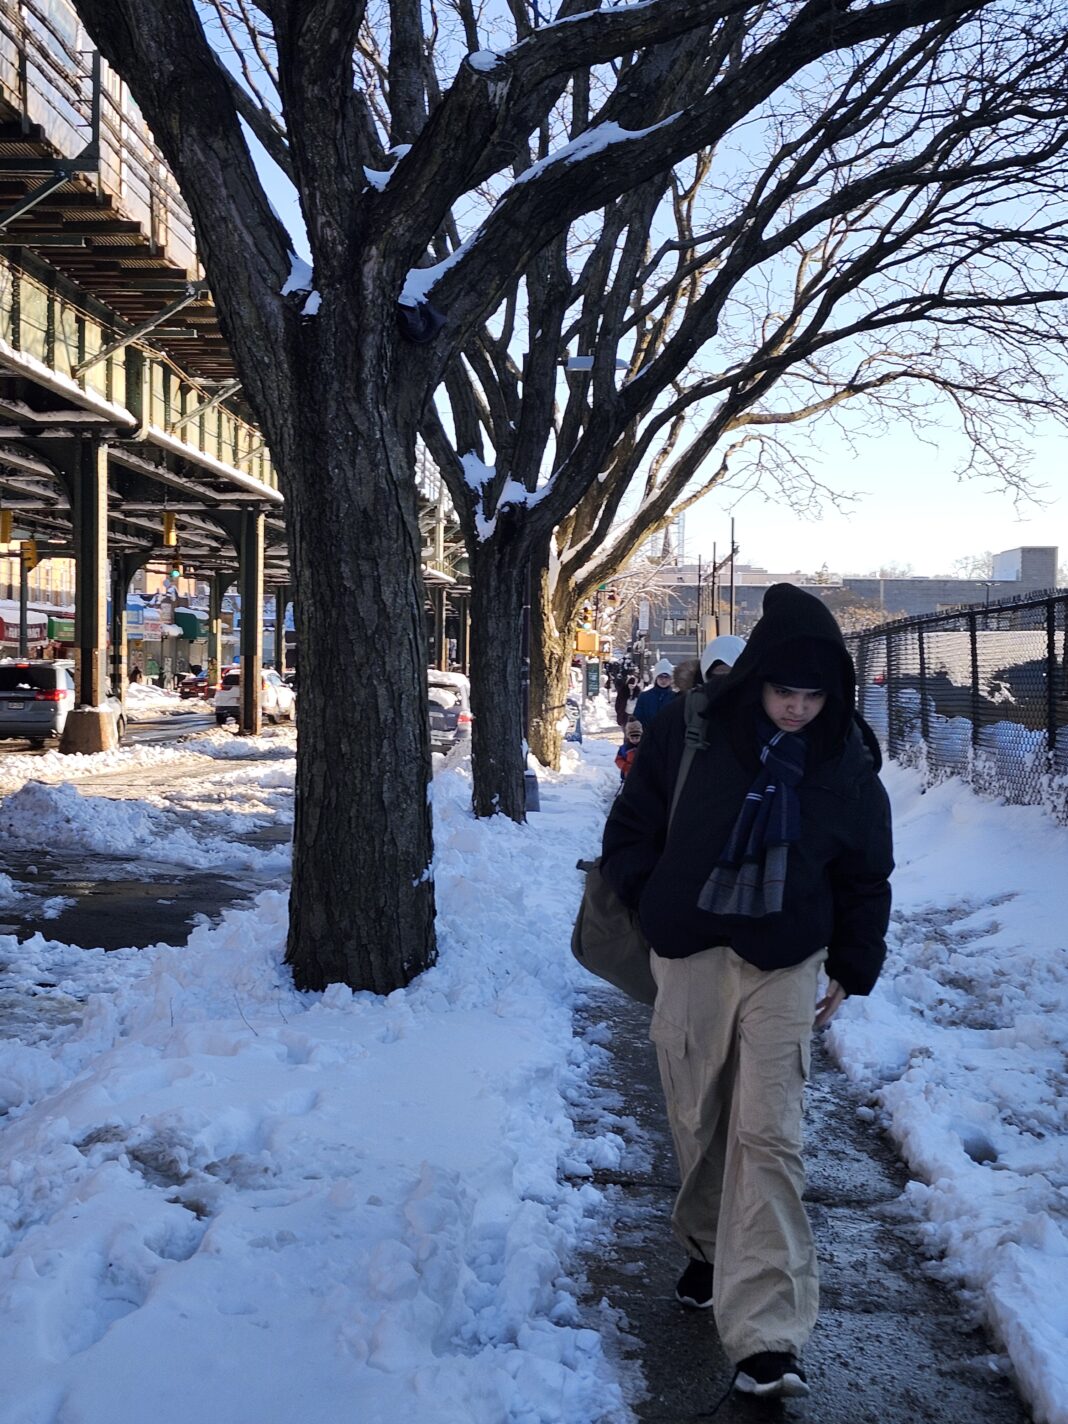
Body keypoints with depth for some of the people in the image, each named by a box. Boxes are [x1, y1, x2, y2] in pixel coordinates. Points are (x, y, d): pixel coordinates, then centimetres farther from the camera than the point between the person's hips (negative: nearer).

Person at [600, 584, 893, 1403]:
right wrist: (647, 907, 0)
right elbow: (633, 826, 4)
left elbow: (866, 877, 7)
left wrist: (852, 970, 9)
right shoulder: (690, 730, -8)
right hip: (689, 957, 1)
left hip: (785, 967, -1)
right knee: (698, 1122, 11)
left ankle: (766, 1334, -7)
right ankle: (710, 1248, 38)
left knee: (767, 1136, -7)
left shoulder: (847, 760, -4)